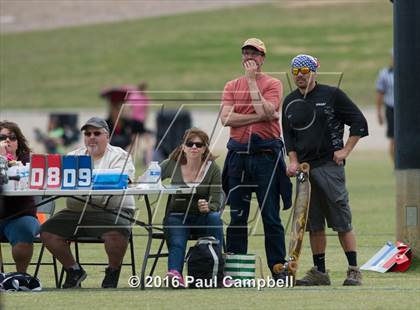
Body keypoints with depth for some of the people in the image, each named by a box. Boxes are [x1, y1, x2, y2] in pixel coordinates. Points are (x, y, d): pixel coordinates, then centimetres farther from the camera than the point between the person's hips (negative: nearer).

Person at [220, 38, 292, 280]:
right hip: (238, 155, 3)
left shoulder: (273, 84, 4)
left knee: (271, 217, -3)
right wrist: (259, 117, -11)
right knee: (237, 217, 4)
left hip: (266, 153, -3)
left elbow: (265, 111, -13)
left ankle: (278, 269, 0)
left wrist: (252, 81, -9)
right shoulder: (232, 86, 12)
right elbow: (226, 118, -2)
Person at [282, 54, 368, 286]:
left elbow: (359, 122, 1)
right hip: (304, 167, 5)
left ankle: (354, 271, -5)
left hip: (330, 165, -5)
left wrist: (345, 150, -6)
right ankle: (319, 272, 9)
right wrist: (293, 161, 4)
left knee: (342, 222, -7)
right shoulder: (290, 102, 14)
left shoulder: (332, 95, 0)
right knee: (313, 223, 5)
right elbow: (288, 135, 19)